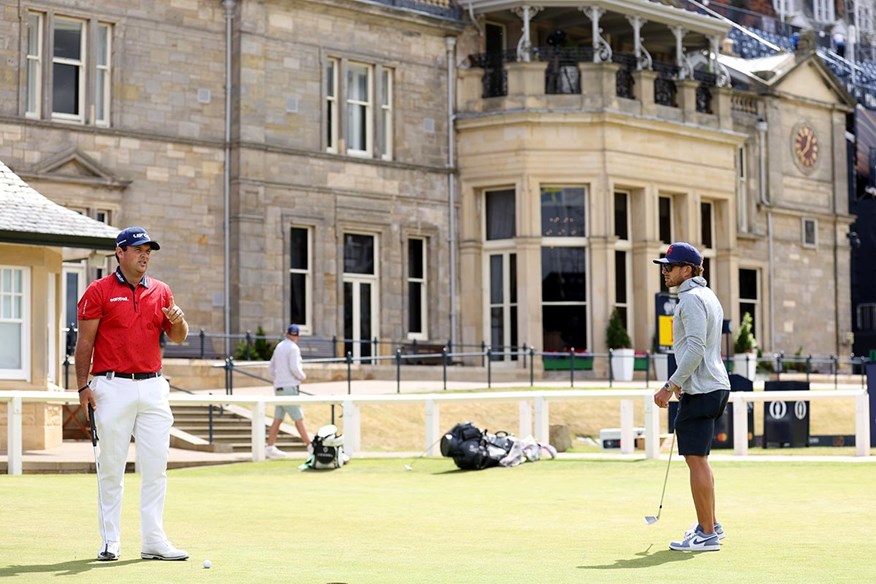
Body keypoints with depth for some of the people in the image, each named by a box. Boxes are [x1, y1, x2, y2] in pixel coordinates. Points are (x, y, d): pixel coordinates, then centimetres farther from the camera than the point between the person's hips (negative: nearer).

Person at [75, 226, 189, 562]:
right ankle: (110, 542, 8)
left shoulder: (161, 291, 12)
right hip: (114, 387, -4)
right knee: (111, 467, 1)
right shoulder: (99, 292, 0)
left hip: (153, 386, 4)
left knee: (156, 466, 1)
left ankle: (153, 541, 5)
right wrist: (83, 386, -9)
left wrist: (178, 322, -11)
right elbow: (85, 342, -1)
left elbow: (177, 338, 12)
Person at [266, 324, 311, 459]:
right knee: (298, 419, -7)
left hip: (279, 387, 8)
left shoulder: (279, 347, 15)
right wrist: (303, 376, -4)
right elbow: (294, 368, -21)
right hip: (289, 388, -8)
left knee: (277, 419, 8)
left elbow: (271, 367, 21)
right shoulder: (293, 348, -11)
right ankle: (310, 447, -5)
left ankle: (270, 448, 6)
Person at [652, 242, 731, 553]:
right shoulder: (707, 296, 18)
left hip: (701, 390, -11)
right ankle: (709, 524, 27)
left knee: (696, 459, -8)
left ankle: (707, 535, -5)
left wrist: (670, 385, -20)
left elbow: (695, 349, -22)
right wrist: (681, 381, 26)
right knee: (698, 458, 19)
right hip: (713, 386, 11)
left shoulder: (691, 298, -14)